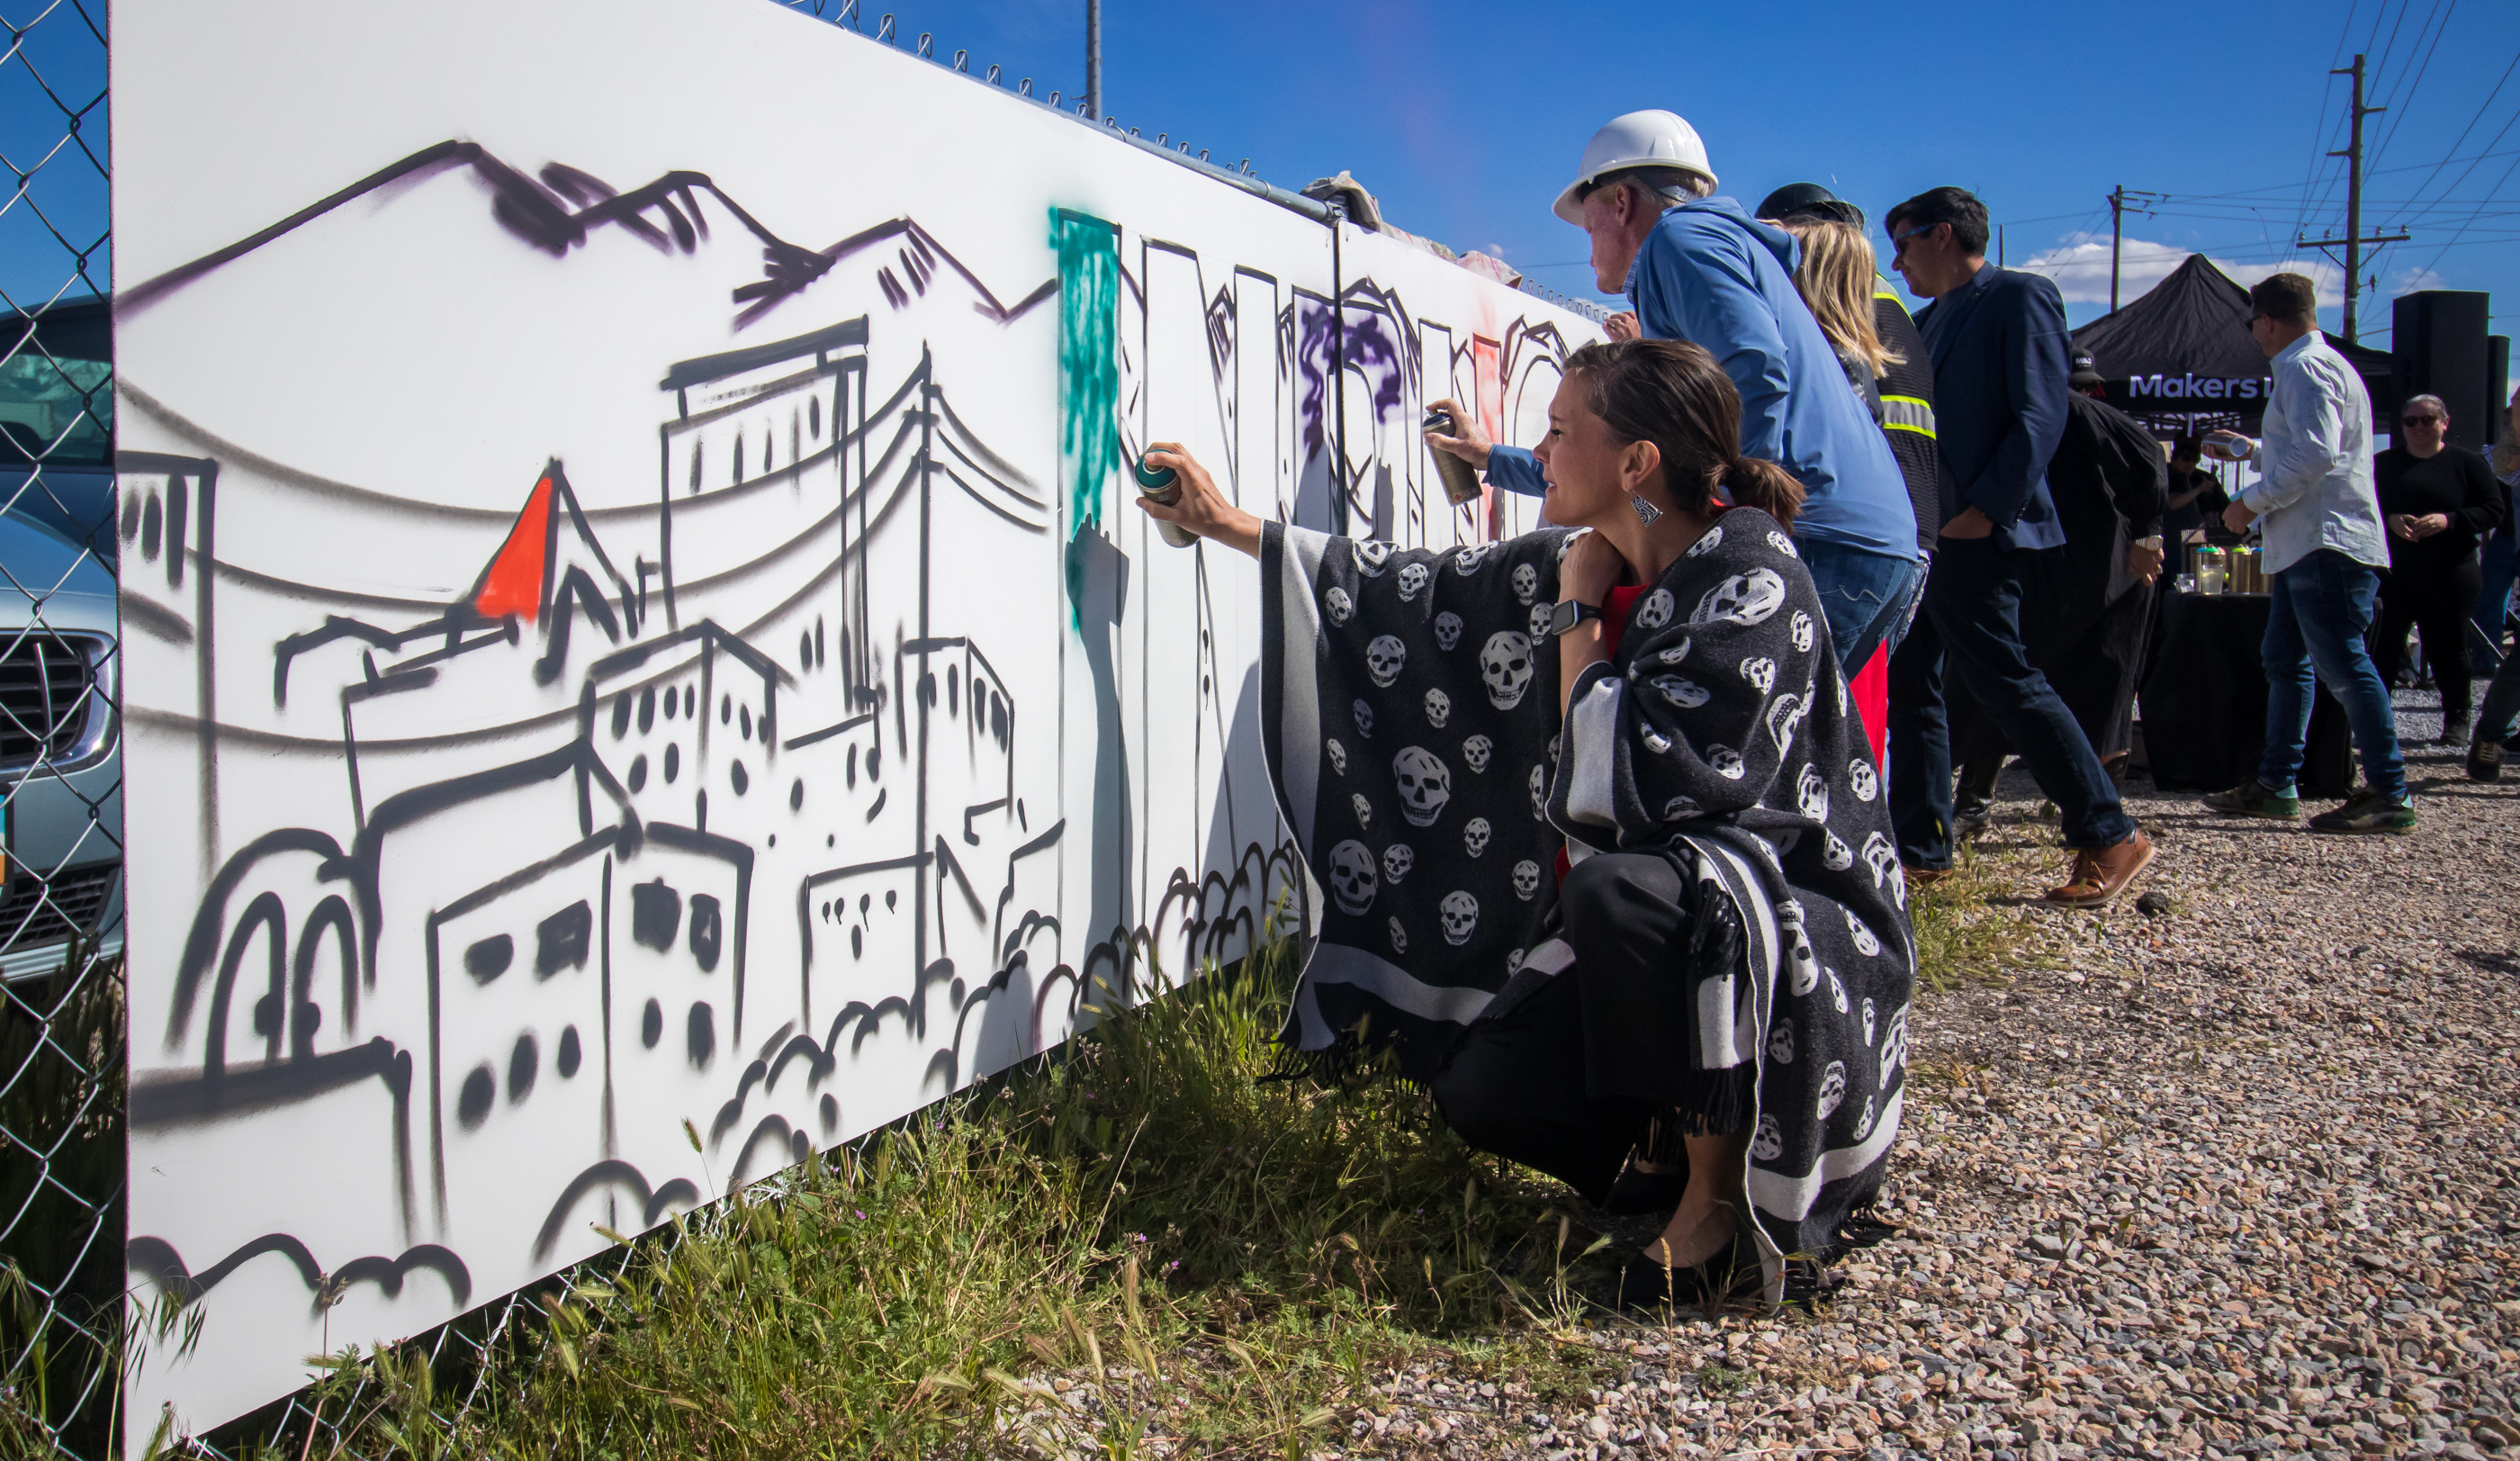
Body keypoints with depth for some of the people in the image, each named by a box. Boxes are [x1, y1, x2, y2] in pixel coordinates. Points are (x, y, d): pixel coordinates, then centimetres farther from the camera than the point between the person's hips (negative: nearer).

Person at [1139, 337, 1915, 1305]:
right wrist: (1229, 526, 15)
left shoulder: (1751, 582, -21)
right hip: (1647, 929, 8)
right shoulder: (1578, 563, 2)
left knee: (1615, 894, -37)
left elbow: (1624, 782, -30)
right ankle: (1714, 1125, 17)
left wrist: (1580, 610, -16)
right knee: (1484, 1091, -7)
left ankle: (1723, 1191, -15)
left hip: (1799, 919, -8)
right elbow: (1414, 595, 13)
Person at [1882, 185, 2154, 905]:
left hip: (1974, 536, -9)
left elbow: (2041, 415, -15)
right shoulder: (1929, 320, 19)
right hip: (1921, 532, 9)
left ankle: (2110, 836, 0)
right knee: (1908, 685, 9)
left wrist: (1987, 509, -21)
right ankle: (1920, 843, 18)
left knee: (2002, 679, -9)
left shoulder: (2019, 298, -5)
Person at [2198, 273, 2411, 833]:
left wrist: (2252, 502, -15)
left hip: (2327, 545, -11)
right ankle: (2275, 783, 19)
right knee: (2284, 661, 14)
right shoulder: (2314, 364, 22)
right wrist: (2249, 450, 39)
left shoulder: (2307, 367, -11)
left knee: (2343, 666, -11)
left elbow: (2316, 455, -23)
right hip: (2305, 547, 11)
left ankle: (2390, 795, -9)